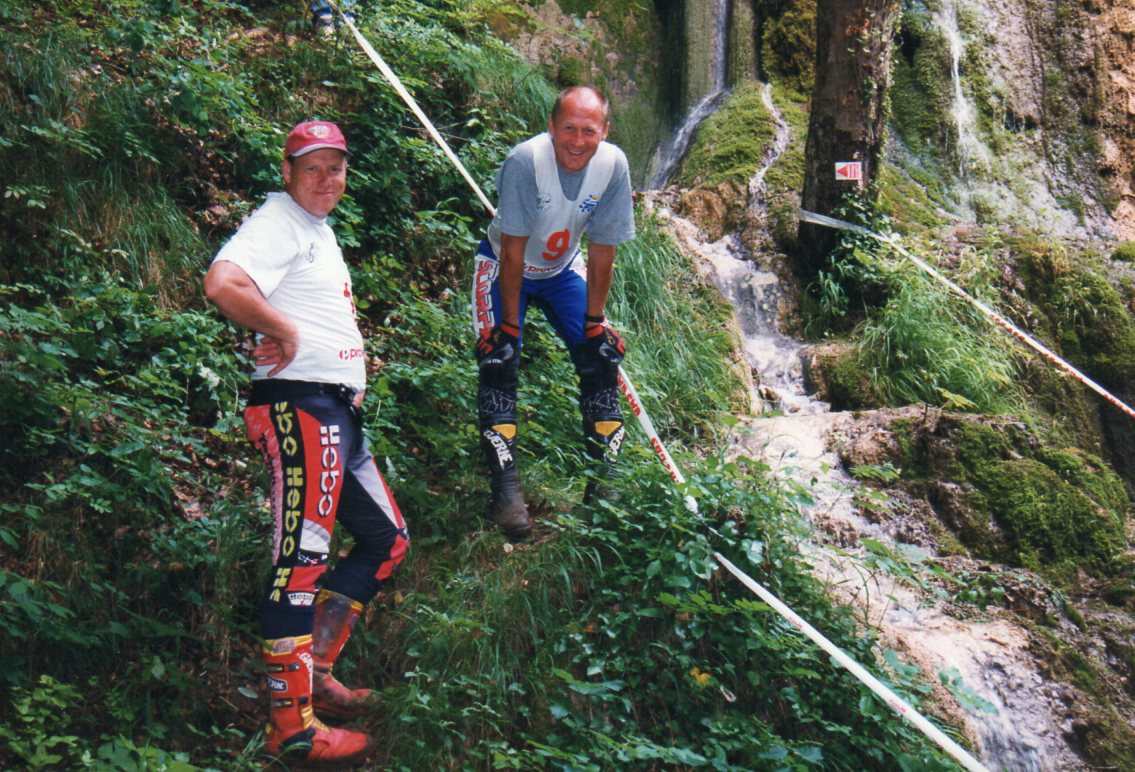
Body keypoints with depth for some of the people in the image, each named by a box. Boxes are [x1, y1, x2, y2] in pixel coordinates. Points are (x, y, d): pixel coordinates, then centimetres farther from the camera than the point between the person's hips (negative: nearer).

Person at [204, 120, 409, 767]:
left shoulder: (320, 228, 23)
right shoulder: (279, 221, -7)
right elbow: (223, 284, -26)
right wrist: (285, 332, -14)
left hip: (338, 412, 11)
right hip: (300, 405, -11)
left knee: (387, 539, 15)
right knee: (303, 556, -12)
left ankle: (315, 672, 20)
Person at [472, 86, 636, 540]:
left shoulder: (613, 166, -23)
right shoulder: (526, 161, -33)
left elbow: (603, 251, -13)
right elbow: (514, 251, -27)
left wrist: (594, 321, -9)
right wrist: (510, 324, -22)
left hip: (562, 269, 4)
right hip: (505, 266, -3)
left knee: (601, 354, -5)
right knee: (500, 359, -17)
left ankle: (605, 477, 8)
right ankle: (505, 486, -12)